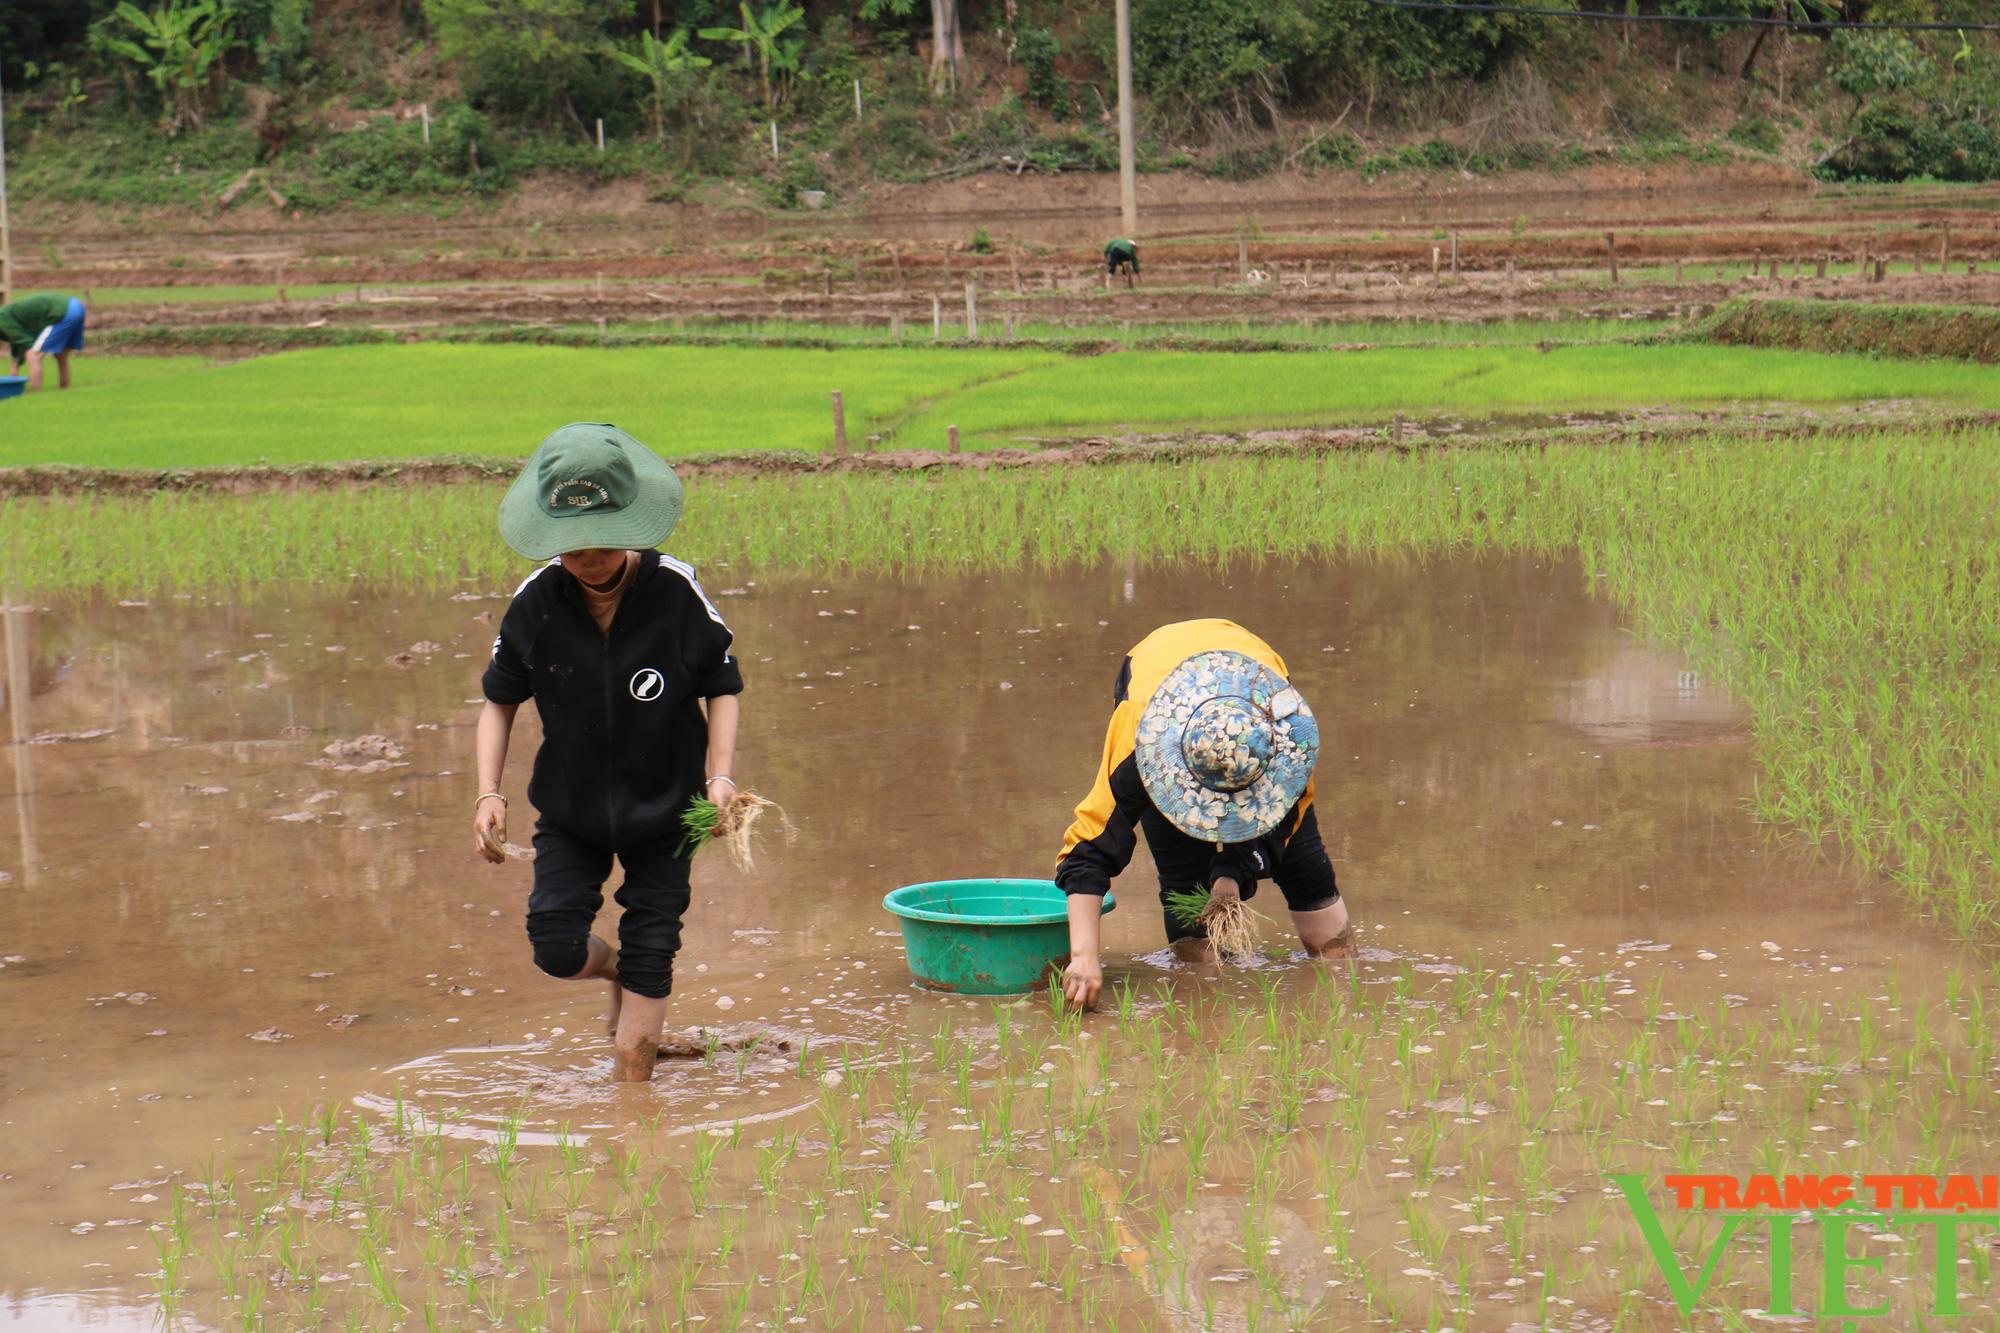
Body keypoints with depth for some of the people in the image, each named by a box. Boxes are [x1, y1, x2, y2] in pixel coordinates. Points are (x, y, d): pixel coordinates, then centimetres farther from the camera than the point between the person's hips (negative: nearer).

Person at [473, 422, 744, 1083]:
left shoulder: (676, 591, -17)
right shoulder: (536, 600, -13)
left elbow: (722, 687, -4)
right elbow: (499, 699, 1)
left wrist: (720, 775, -18)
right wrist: (488, 793, -10)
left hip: (663, 807, -1)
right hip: (569, 808, 2)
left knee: (649, 955, 0)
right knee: (556, 946, -9)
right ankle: (615, 971, 27)